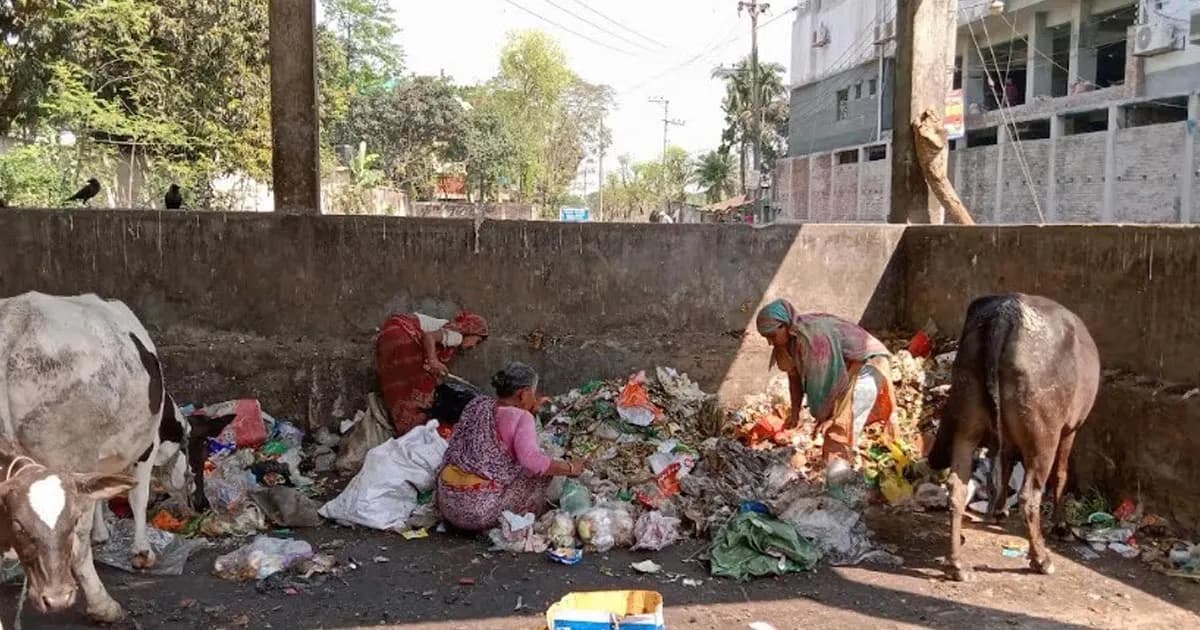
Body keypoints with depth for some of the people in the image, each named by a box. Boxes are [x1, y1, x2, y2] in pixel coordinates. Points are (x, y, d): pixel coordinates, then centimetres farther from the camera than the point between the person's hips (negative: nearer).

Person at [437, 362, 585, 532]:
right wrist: (570, 468, -11)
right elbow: (533, 460, -25)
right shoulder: (520, 417, -11)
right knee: (543, 472, 5)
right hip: (480, 511, -7)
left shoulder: (476, 404, 10)